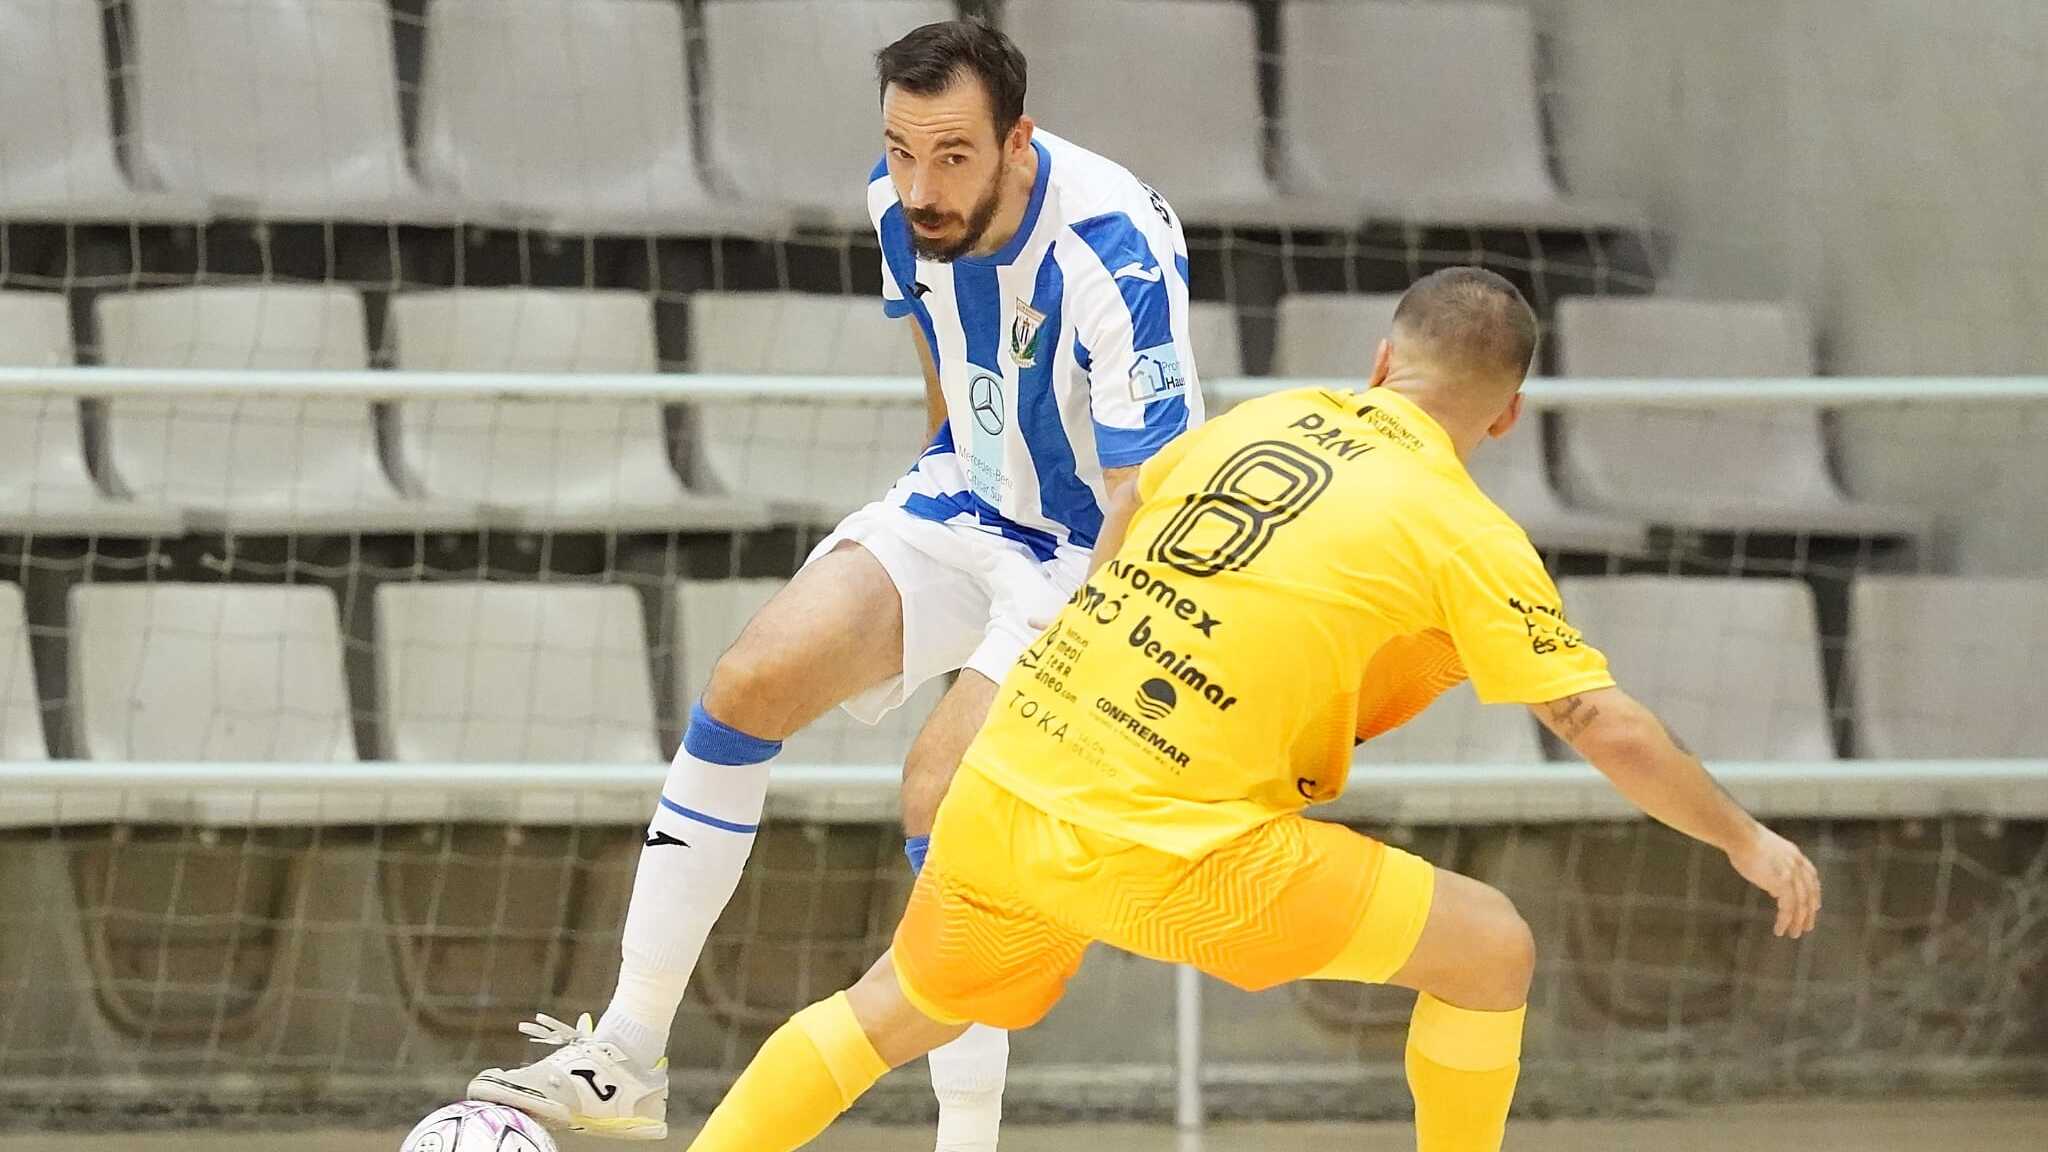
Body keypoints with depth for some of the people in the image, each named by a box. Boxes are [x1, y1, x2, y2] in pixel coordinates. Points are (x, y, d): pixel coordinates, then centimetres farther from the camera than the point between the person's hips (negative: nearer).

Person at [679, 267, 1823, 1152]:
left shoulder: (1262, 418, 12)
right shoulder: (1468, 535, -4)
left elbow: (1121, 524, 30)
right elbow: (1610, 729, -2)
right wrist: (1747, 840, 11)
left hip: (1001, 789, 6)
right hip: (1163, 850, -6)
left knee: (898, 1011, 30)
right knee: (1491, 948, 6)